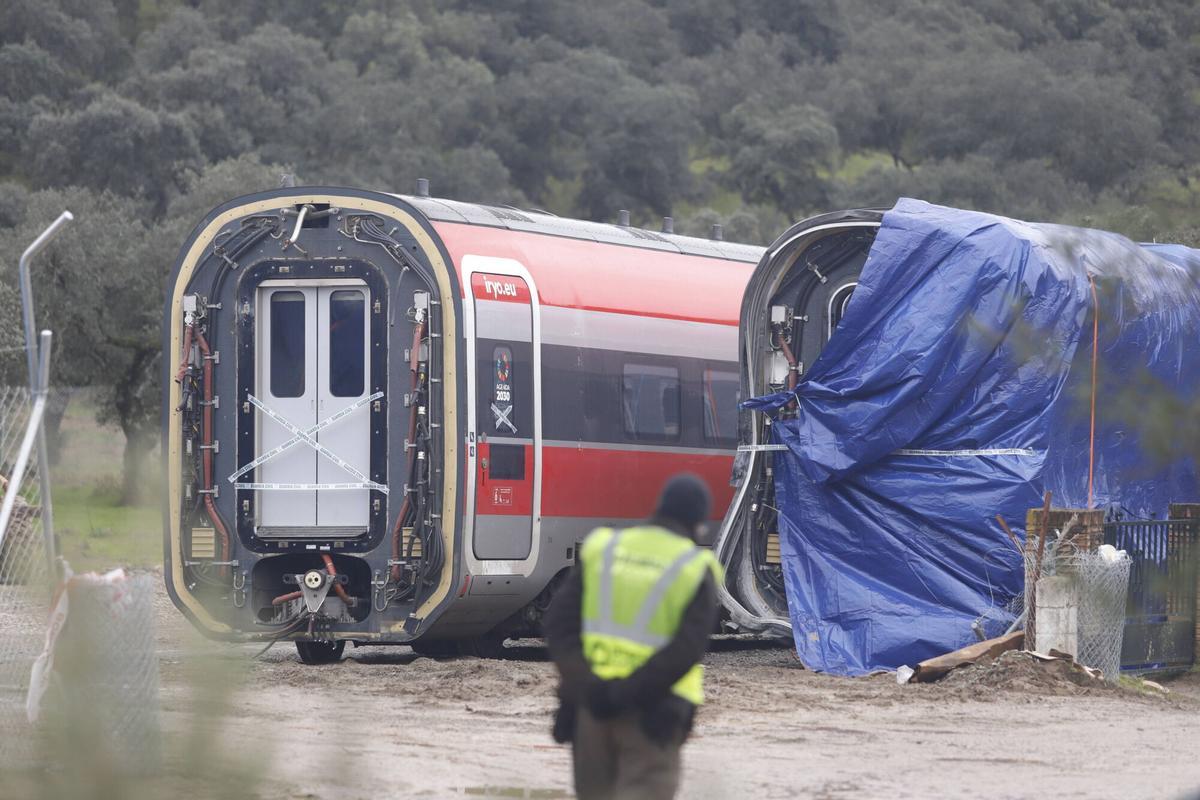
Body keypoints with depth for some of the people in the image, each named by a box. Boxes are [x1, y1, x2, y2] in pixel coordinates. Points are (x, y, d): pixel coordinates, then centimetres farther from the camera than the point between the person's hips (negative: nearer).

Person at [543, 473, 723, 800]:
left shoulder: (602, 549, 6)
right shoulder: (696, 570, -5)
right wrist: (627, 694, -17)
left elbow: (558, 622, -2)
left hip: (590, 702, 4)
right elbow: (687, 649, -16)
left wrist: (584, 683, -12)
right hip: (652, 711, -4)